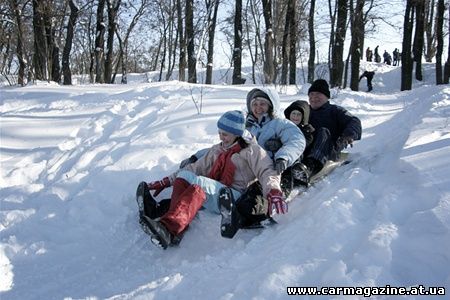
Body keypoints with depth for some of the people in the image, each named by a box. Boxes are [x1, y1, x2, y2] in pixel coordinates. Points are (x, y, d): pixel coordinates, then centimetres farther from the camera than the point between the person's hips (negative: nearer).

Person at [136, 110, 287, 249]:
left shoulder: (251, 150, 6)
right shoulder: (217, 150, 25)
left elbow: (267, 172, -7)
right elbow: (196, 167, 23)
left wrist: (273, 192, -28)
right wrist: (166, 181, 16)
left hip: (236, 198, -6)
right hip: (213, 198, 6)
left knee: (199, 183, -32)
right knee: (184, 174, -17)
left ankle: (168, 228, -55)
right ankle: (175, 232, -40)